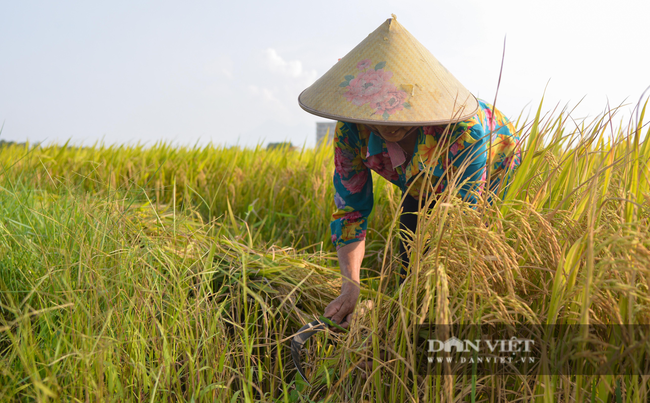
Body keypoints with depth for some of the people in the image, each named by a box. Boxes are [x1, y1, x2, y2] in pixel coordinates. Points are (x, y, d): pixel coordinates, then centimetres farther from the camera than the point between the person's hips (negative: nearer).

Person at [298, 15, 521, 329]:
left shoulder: (465, 128, -44)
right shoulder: (351, 131, -30)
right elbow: (349, 210, -21)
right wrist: (350, 286, -38)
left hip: (493, 173, -4)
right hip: (424, 187, 4)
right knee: (409, 269, -3)